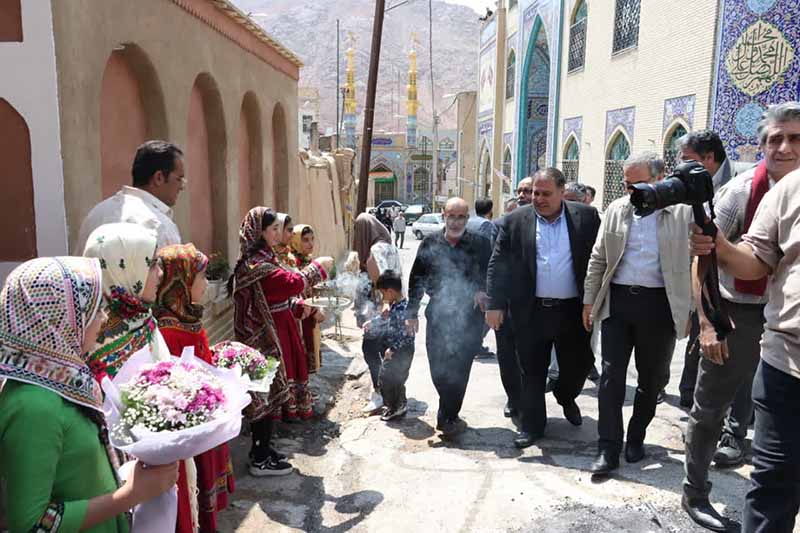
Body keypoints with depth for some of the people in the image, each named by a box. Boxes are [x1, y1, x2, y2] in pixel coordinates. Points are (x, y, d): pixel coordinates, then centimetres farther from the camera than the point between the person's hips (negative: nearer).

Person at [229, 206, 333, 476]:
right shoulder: (257, 265, -20)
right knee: (270, 393, -1)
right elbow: (294, 282, -28)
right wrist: (319, 267, -14)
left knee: (266, 392, 17)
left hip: (263, 337, 10)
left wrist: (297, 307, 8)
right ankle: (262, 460, 11)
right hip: (267, 339, -10)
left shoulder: (259, 259, 13)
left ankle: (260, 449, 29)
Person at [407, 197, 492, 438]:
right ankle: (450, 414, 28)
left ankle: (447, 418, 19)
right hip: (437, 314, 2)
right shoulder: (430, 243, 6)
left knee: (458, 370, 1)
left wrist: (482, 290, -18)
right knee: (437, 369, 5)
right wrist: (412, 312, 8)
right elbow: (416, 279, 10)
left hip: (469, 316, -2)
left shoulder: (480, 244, 0)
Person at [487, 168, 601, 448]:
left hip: (573, 309, 1)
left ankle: (566, 397, 44)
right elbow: (498, 265, 0)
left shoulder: (586, 216, -1)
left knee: (578, 364, 12)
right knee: (532, 372, 8)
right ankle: (532, 425, 24)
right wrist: (495, 305, -5)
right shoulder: (516, 221, -1)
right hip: (531, 310, 0)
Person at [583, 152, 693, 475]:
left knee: (652, 379, 11)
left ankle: (636, 438, 31)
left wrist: (695, 310, -7)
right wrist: (589, 301, 9)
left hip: (659, 305, -2)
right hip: (617, 301, 2)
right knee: (611, 375, 0)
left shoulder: (684, 211, -3)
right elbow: (598, 259, 11)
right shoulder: (616, 209, 7)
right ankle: (608, 449, 7)